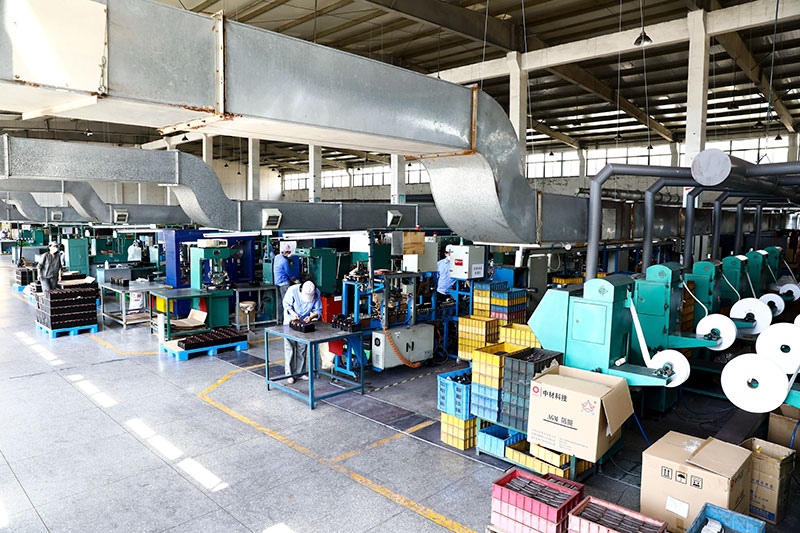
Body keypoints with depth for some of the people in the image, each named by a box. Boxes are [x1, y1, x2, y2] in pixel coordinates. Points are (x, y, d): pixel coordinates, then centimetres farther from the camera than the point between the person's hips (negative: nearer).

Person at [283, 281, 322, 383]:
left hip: (304, 321, 2)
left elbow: (318, 310, -10)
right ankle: (290, 374, 6)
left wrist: (311, 317, -29)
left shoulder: (316, 294, -21)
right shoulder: (293, 290, -27)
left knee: (302, 348, 8)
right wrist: (293, 313, -29)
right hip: (290, 320, -2)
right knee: (289, 347, -2)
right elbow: (286, 305, -13)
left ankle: (301, 372, 20)